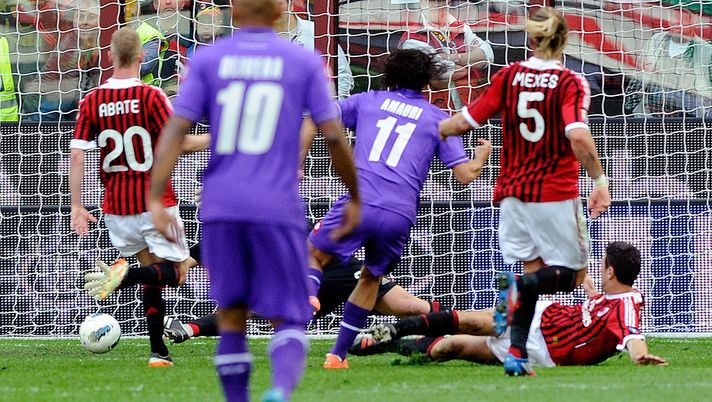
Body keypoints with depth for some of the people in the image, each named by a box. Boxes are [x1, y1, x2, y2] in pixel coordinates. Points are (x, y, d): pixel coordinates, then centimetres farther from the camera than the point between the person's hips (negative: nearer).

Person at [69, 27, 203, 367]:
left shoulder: (92, 101, 0)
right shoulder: (150, 96, -12)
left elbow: (77, 154, -4)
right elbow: (178, 144, -16)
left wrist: (76, 205, 2)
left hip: (116, 206, 5)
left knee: (152, 273, 17)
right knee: (176, 271, 3)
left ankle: (159, 352, 9)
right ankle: (123, 274, -27)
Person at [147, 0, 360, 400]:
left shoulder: (208, 59, 6)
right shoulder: (304, 62, 4)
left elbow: (177, 128, -4)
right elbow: (335, 135, 0)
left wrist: (155, 200, -8)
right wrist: (355, 199, 12)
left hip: (220, 206, 1)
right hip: (278, 208, -1)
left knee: (232, 314, 17)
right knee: (289, 321, 1)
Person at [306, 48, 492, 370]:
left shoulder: (367, 100, 19)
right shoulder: (437, 118, 16)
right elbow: (465, 174, 12)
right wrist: (482, 156, 33)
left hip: (360, 202, -1)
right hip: (400, 215, 1)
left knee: (313, 254, 15)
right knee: (371, 277, 23)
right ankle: (338, 353, 20)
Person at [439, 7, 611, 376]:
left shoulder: (509, 77, 2)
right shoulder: (570, 83, -9)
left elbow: (465, 121, 3)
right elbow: (578, 136, -24)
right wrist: (600, 181, -17)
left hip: (513, 192, 5)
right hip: (556, 193, -5)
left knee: (534, 270, 13)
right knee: (571, 273, 7)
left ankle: (516, 352, -3)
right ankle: (519, 286, -24)